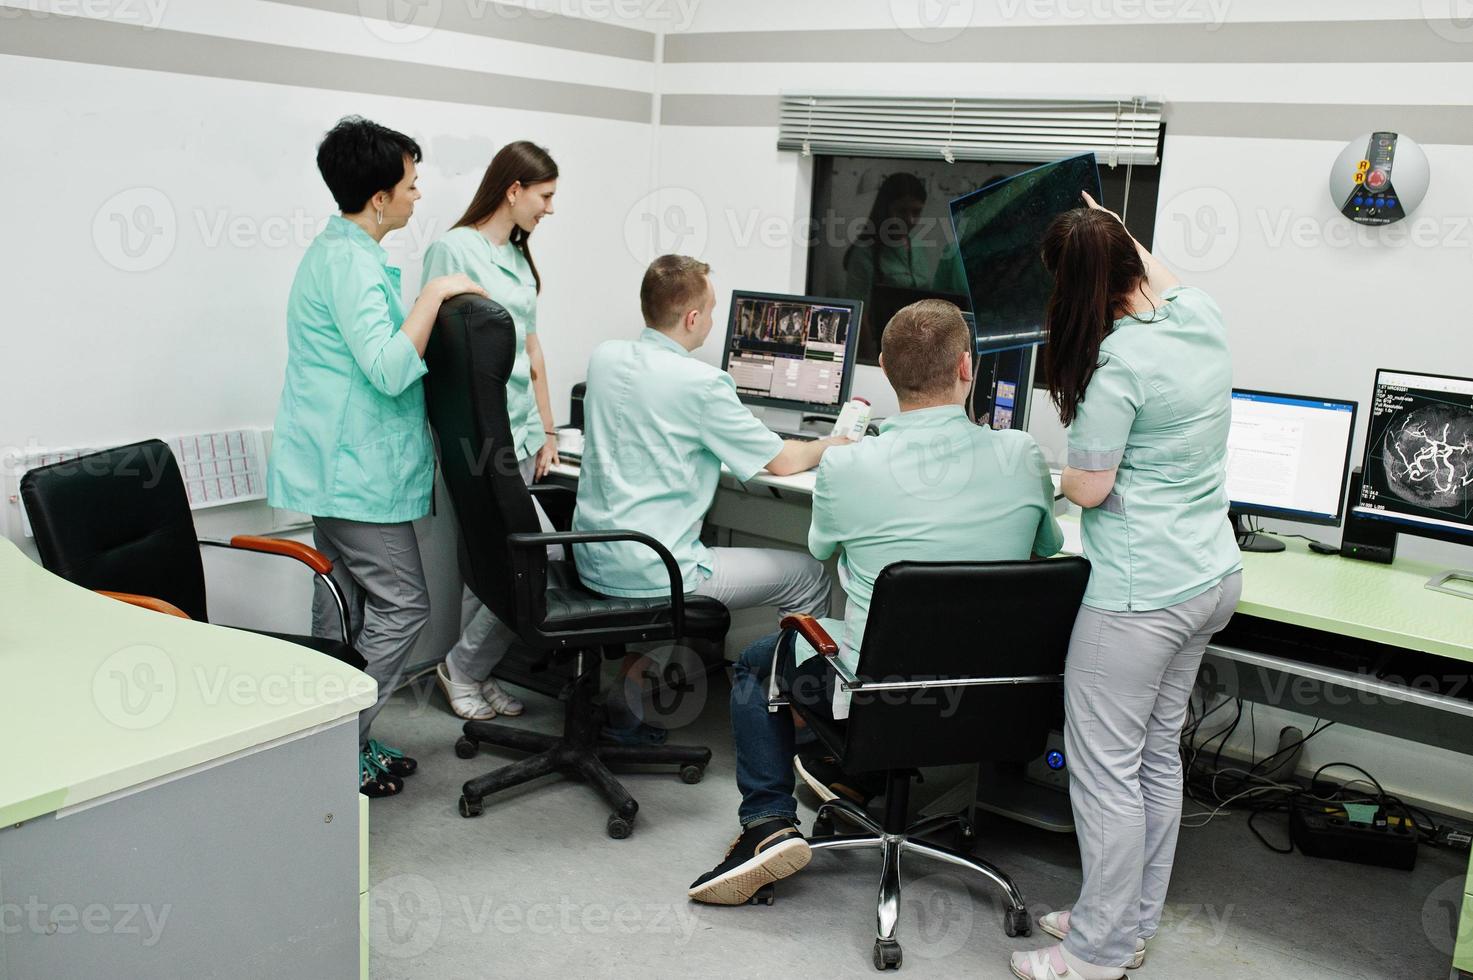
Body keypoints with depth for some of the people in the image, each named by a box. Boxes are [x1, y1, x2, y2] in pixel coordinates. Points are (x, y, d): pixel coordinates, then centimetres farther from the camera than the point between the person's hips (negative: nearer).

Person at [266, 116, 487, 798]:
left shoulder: (337, 250, 16)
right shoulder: (352, 262, -18)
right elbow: (389, 368, -26)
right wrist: (435, 294, -20)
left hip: (337, 465, 11)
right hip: (358, 471, -11)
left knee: (344, 604, 14)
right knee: (402, 605, -5)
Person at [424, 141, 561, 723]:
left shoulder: (517, 254, 16)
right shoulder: (453, 250, -9)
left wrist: (547, 430, 16)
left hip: (520, 435, 8)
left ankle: (471, 675, 24)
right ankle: (462, 668, 6)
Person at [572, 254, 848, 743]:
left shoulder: (604, 356, 3)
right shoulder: (701, 383, -17)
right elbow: (783, 461, -6)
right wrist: (835, 442, 14)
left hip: (591, 557, 8)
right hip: (650, 574, -7)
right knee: (809, 576, 6)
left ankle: (628, 689, 28)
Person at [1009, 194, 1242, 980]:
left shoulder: (1116, 363, -22)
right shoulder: (1201, 316, 2)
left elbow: (1090, 488, -16)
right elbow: (1163, 282, 28)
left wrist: (1054, 470, 5)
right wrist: (1112, 228, 40)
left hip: (1140, 593, -9)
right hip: (1211, 577, 9)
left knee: (1105, 768, 2)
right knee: (1157, 754, 18)